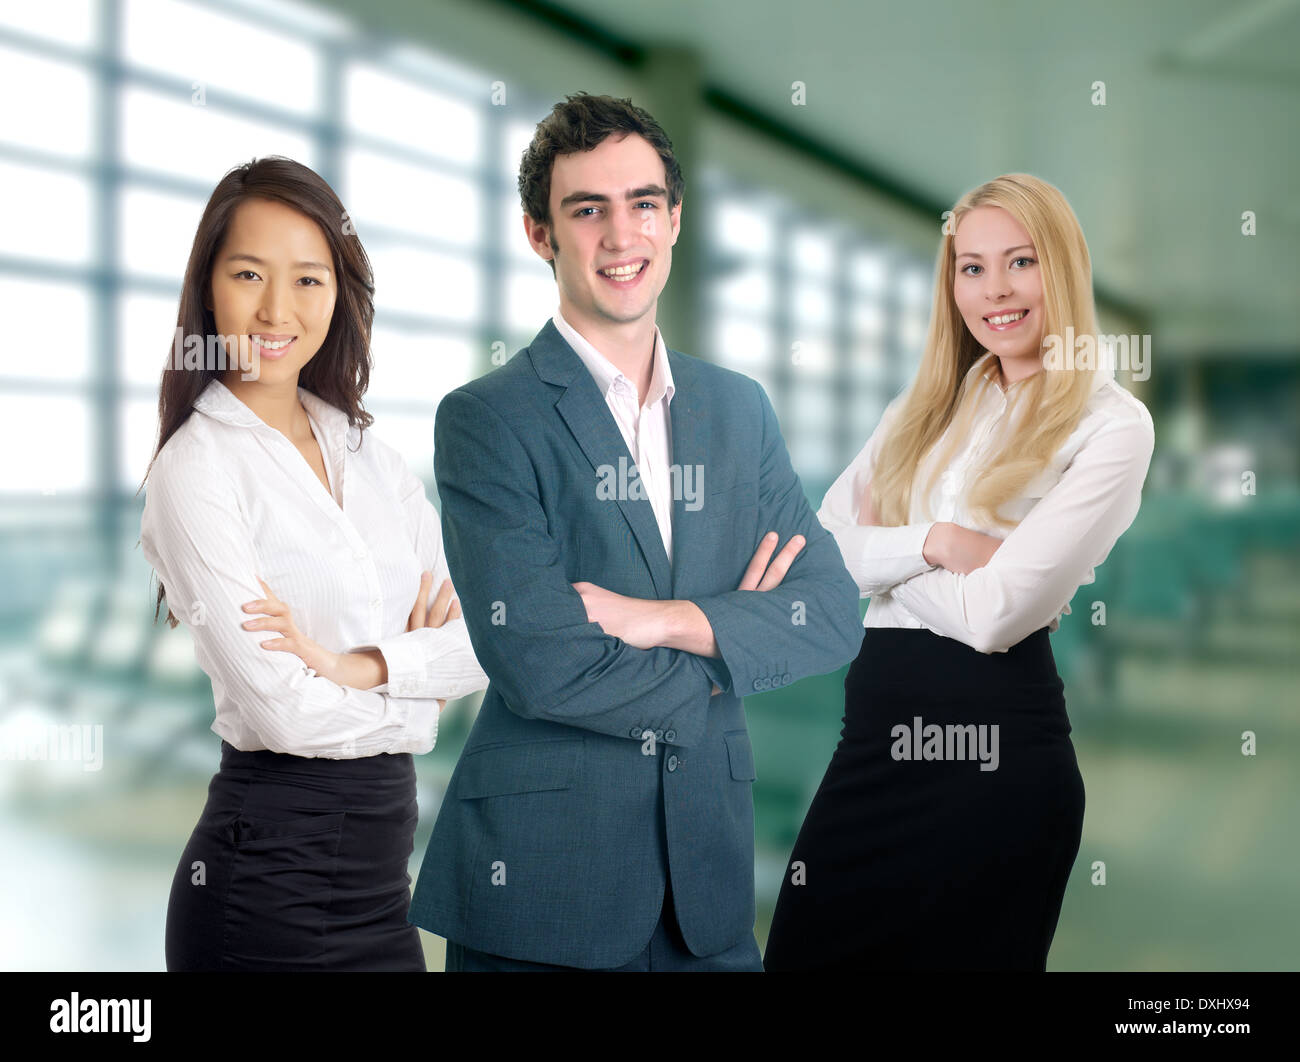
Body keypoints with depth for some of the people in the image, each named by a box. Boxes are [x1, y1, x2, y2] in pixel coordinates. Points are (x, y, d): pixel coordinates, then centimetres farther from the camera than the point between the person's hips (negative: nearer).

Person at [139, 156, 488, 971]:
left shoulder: (367, 453, 8)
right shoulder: (197, 468, -11)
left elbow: (496, 633, -1)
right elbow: (285, 712, -19)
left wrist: (359, 665, -16)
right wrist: (424, 672, -4)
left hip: (379, 864, 6)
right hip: (272, 872, -6)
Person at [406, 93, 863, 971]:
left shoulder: (740, 410, 9)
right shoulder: (484, 420, -8)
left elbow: (835, 615, 2)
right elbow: (535, 664, -18)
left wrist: (674, 620, -14)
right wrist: (731, 643, -5)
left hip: (710, 871, 5)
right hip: (541, 879, -4)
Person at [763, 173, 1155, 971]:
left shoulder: (1112, 424, -7)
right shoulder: (934, 401, 13)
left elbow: (993, 615, -15)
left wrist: (877, 551, -1)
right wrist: (932, 541, -13)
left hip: (994, 748, -6)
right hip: (877, 724, 6)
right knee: (802, 950, 11)